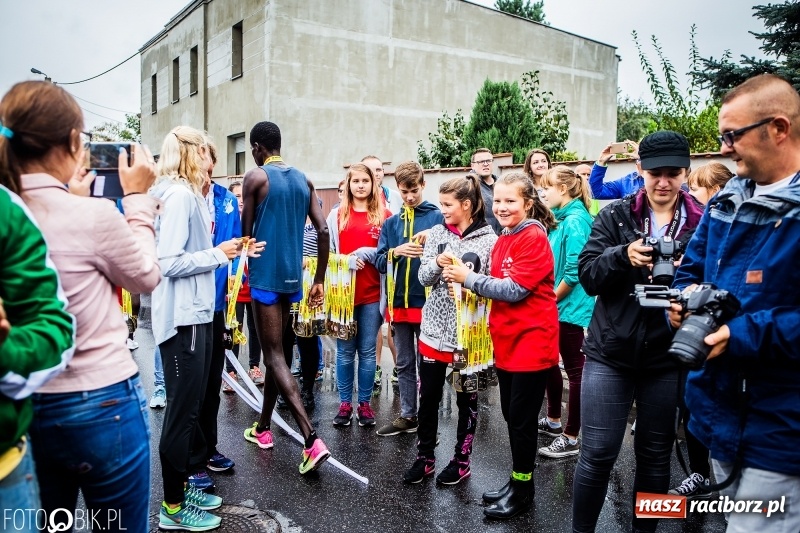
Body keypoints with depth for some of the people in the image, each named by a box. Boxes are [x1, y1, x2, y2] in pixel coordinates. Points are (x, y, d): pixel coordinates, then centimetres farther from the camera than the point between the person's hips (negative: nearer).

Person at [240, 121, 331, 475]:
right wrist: (319, 280, 9)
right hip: (292, 276, 6)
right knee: (275, 350, 18)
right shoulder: (303, 180, 9)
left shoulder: (255, 177, -6)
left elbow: (247, 231, -5)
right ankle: (263, 427, 31)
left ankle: (312, 440, -13)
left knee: (274, 355, -4)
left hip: (265, 275, -6)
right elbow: (323, 230, 3)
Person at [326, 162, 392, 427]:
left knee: (367, 351, 7)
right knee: (344, 351, 8)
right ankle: (345, 404, 19)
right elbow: (327, 251, 5)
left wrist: (364, 253, -13)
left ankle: (365, 403, 20)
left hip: (372, 293, -1)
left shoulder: (384, 215, 3)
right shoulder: (336, 215, 7)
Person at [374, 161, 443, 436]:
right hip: (399, 302, 4)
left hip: (427, 301, -4)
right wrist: (396, 251, -14)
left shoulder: (437, 217, 0)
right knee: (404, 363, 13)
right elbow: (380, 262, 6)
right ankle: (407, 416, 25)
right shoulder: (391, 223, 11)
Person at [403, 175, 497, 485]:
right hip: (435, 328, 4)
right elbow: (424, 277, 1)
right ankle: (425, 458, 28)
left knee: (466, 398, 12)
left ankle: (461, 461, 28)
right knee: (428, 397, 12)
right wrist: (438, 264, -19)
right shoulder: (436, 233, 4)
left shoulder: (489, 239, -8)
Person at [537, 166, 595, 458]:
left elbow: (574, 271, -23)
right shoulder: (561, 219, 11)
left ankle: (570, 438, 12)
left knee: (575, 369, 1)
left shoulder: (575, 220, -17)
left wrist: (552, 300, -13)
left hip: (570, 307, -10)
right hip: (556, 307, 10)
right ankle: (553, 420, 37)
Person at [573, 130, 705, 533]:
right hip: (610, 352, -1)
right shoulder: (615, 216, 0)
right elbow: (587, 276, -7)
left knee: (655, 454, 14)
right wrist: (623, 255, -24)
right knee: (597, 453, 3)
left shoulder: (703, 222, 0)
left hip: (667, 357, 1)